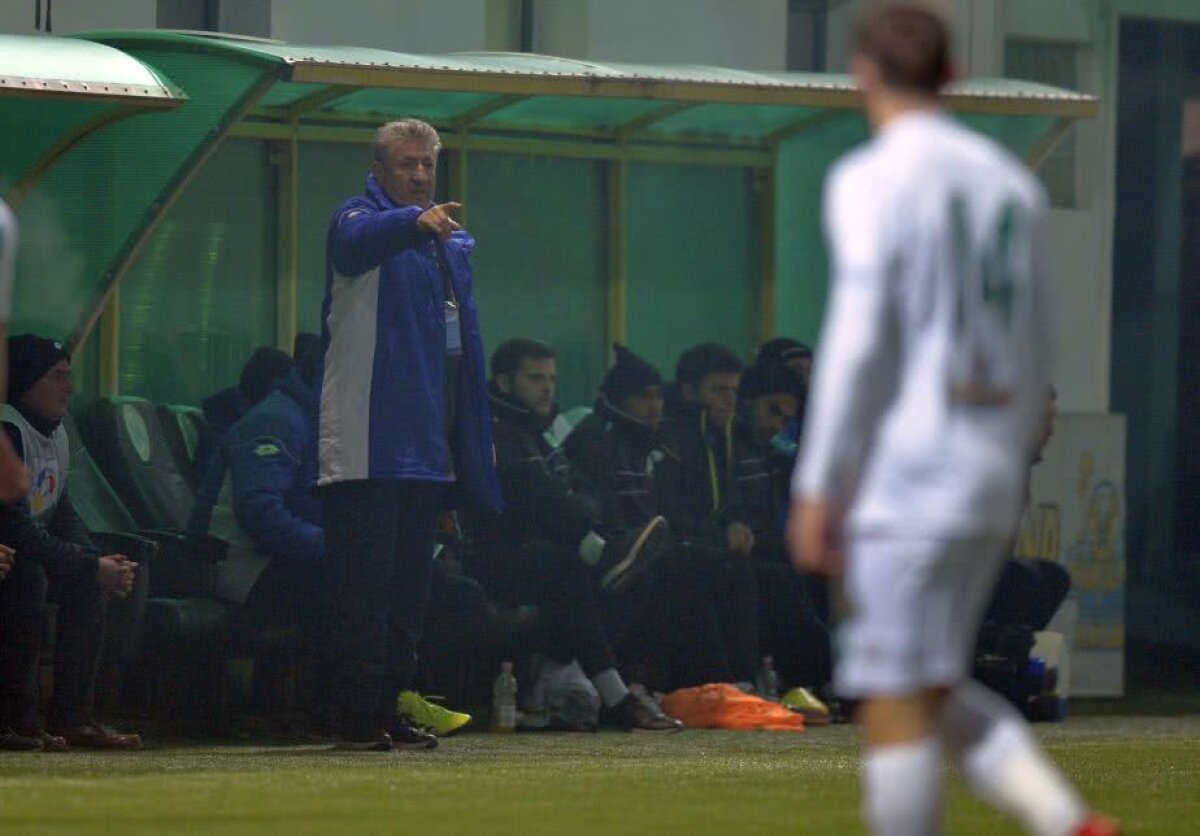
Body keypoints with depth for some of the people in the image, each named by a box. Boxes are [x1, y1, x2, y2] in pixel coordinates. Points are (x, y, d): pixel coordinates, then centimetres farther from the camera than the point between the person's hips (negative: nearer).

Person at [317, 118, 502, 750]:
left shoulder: (453, 241, 21)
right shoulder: (359, 219, -3)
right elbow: (359, 240, -29)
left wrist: (473, 446, 19)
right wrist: (417, 223, -51)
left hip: (428, 443, 8)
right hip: (369, 438, -8)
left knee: (410, 584, 10)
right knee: (366, 583, -9)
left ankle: (389, 708, 15)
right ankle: (357, 716, -9)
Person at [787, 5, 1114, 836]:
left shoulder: (872, 181, -8)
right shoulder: (1008, 181, 13)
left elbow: (857, 341, -14)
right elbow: (1032, 351, 17)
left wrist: (817, 489, -12)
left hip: (906, 478, -7)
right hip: (992, 478, 7)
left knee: (897, 702, -4)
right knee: (933, 691, 15)